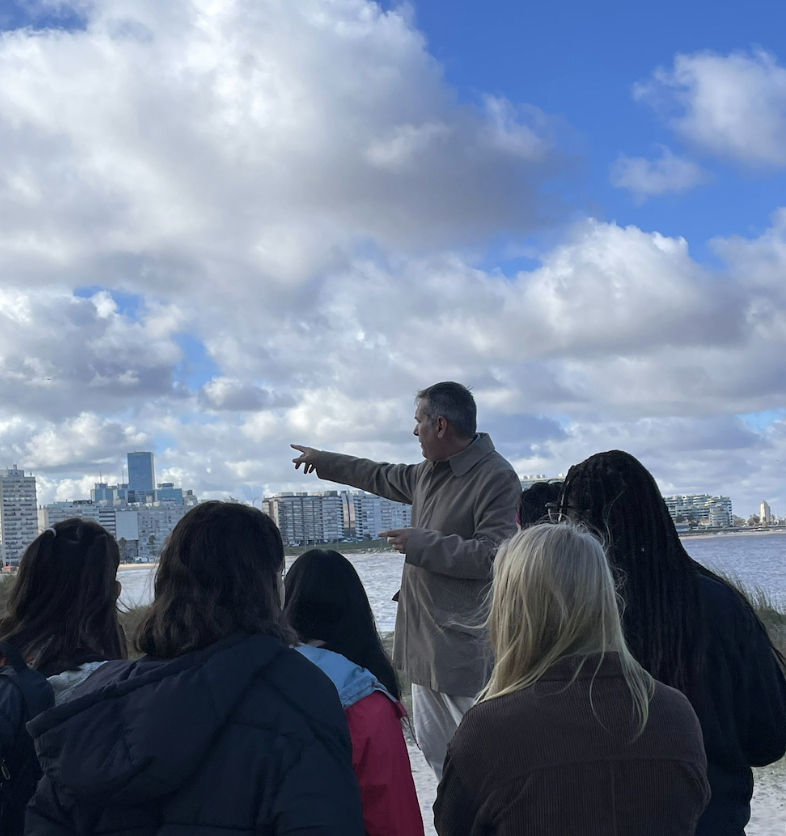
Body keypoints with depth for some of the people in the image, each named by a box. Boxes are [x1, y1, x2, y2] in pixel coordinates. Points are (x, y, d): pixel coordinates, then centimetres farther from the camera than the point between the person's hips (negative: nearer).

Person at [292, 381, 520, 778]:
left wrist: (422, 545, -17)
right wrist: (325, 462, 41)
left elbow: (495, 555, -24)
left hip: (466, 645, -9)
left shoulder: (497, 478, -16)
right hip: (426, 639, 9)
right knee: (433, 747, 15)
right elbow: (382, 477, 32)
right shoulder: (430, 471, 13)